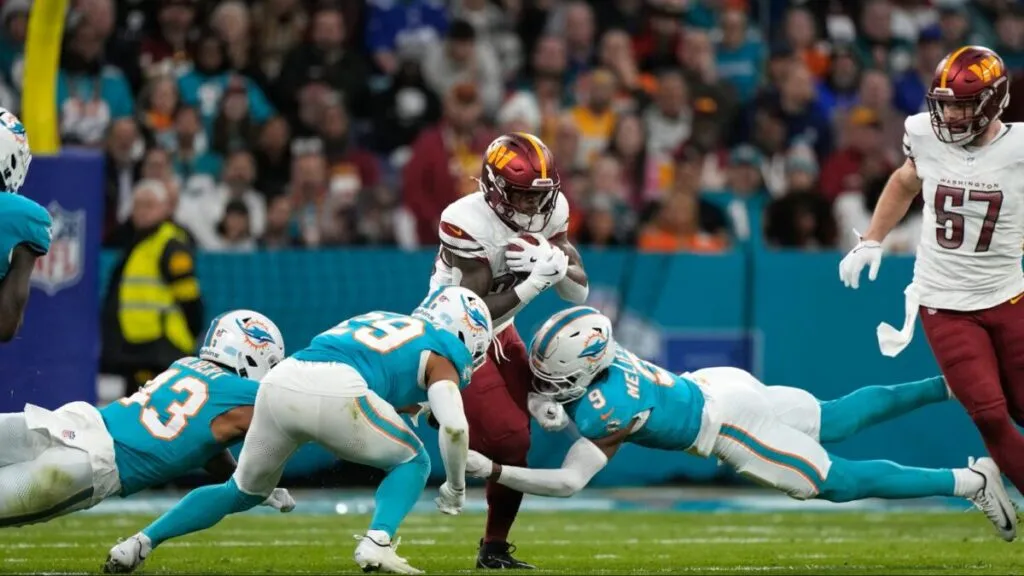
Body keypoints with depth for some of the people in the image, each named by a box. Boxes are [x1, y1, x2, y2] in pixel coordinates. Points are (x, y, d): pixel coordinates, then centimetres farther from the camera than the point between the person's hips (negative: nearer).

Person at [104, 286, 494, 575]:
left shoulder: (377, 320, 37)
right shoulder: (441, 356, 19)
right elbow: (455, 426, 6)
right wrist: (456, 487, 20)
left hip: (281, 381, 6)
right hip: (336, 391, -6)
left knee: (243, 491, 28)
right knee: (412, 463, 20)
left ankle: (140, 543, 18)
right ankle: (377, 543, -4)